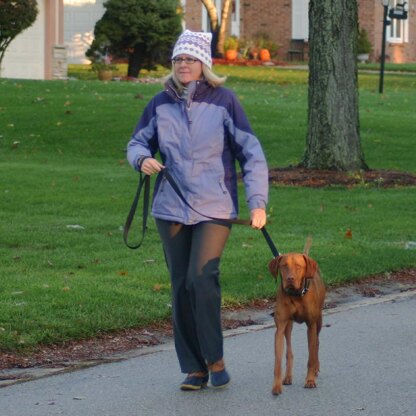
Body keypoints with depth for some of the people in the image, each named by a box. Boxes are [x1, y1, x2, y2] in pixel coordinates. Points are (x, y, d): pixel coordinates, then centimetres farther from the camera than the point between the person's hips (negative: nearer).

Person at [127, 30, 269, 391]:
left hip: (215, 208, -3)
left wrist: (257, 203, -12)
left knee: (202, 278, -18)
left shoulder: (223, 101, -5)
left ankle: (215, 359, -1)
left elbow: (251, 153, -4)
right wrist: (143, 159, -10)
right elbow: (138, 143, 15)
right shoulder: (161, 104, 3)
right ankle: (194, 369, 14)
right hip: (172, 209, 3)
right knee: (181, 288, 5)